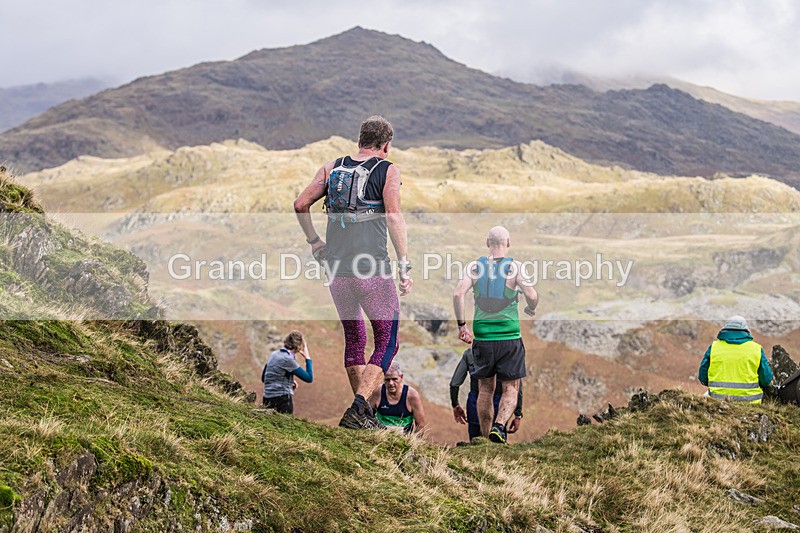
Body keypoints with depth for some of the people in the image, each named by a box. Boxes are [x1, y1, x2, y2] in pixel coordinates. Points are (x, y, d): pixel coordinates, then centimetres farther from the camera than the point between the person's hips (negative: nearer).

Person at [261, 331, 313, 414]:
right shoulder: (288, 359, -12)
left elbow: (263, 378, 20)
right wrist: (307, 358, -1)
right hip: (282, 400, -8)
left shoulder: (274, 354, 10)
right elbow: (309, 378, -11)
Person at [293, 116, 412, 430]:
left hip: (336, 268, 5)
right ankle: (358, 409, -11)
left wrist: (314, 242, 15)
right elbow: (394, 217, -11)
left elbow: (301, 204, 5)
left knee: (354, 339, 19)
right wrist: (404, 267, -10)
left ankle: (364, 413, 23)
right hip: (372, 269, -5)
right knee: (387, 342, 4)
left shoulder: (332, 167, 11)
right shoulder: (387, 170, -1)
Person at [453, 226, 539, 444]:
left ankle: (486, 438, 20)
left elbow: (458, 294, -8)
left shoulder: (474, 266, 3)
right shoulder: (515, 267, -4)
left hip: (482, 337, 3)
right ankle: (499, 425, -19)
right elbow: (532, 296, -11)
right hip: (509, 337, -3)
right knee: (511, 389, 5)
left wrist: (461, 324, 1)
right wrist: (531, 309, 11)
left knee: (485, 389, 15)